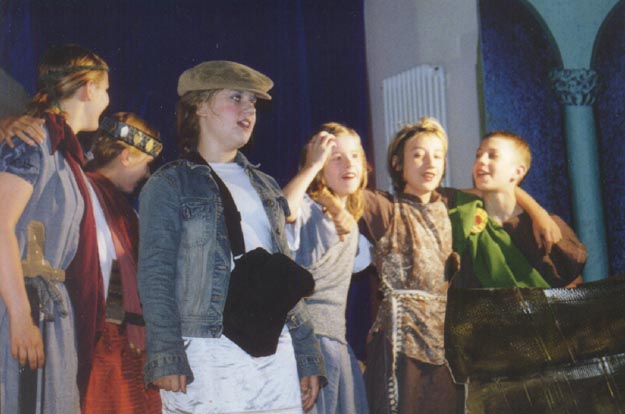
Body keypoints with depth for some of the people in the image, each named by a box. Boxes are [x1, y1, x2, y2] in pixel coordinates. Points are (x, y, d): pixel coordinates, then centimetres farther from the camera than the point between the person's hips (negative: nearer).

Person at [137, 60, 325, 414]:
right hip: (207, 357, -5)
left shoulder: (265, 187, 21)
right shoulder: (169, 186, 4)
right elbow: (155, 277, -5)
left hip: (277, 357, 5)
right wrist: (166, 358, -15)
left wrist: (307, 357, 15)